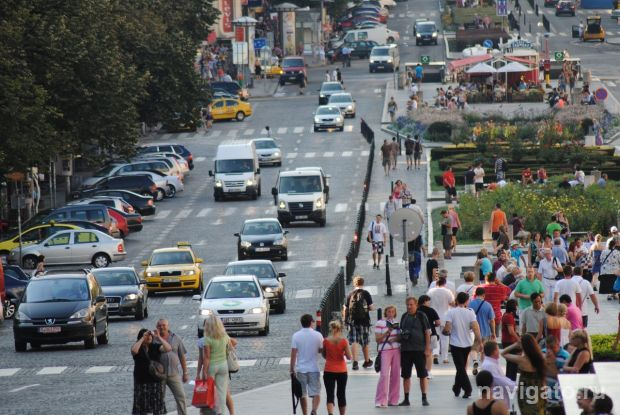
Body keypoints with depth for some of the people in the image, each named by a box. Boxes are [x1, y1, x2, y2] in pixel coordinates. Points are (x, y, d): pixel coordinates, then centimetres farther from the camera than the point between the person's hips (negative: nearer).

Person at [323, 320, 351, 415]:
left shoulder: (326, 341, -6)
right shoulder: (344, 341, -9)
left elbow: (324, 355, 6)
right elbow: (349, 357, -8)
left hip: (329, 371, -1)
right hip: (342, 371, 1)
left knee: (330, 395, -4)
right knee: (341, 395, 16)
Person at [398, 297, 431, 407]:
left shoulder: (421, 316, -4)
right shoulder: (404, 317, 9)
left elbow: (427, 332, -5)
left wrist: (427, 348, -9)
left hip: (419, 349, -4)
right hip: (405, 350, 4)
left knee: (422, 375, 1)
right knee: (406, 375, 6)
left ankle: (424, 398, 7)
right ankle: (406, 399, 12)